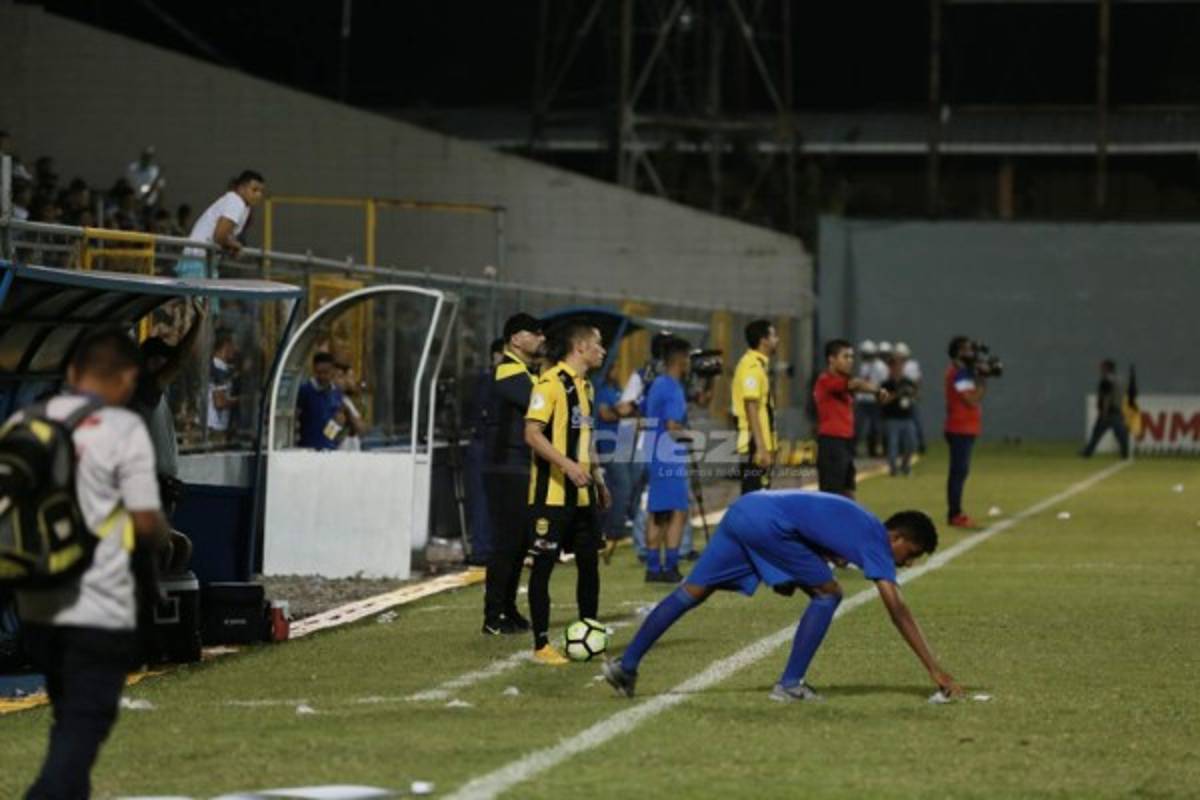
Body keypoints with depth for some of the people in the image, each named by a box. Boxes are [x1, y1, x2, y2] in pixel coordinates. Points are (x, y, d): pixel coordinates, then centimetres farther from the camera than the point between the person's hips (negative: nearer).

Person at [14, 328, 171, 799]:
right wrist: (161, 538, 9)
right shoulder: (123, 429, -12)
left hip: (37, 606, 6)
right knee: (86, 723, -1)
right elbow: (146, 521, -13)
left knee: (70, 718, 21)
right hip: (99, 609, -6)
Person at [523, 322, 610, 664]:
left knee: (589, 559, 9)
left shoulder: (585, 387, 15)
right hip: (552, 492, -8)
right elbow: (532, 434, -19)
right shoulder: (551, 382, -13)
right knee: (544, 564, -3)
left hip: (581, 493, 8)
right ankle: (541, 645, 0)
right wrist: (568, 465, -28)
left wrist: (598, 479, 21)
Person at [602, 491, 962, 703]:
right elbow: (897, 611, -5)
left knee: (692, 591, 9)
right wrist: (935, 669, -5)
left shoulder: (860, 527, 26)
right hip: (769, 523, -9)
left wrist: (784, 572, 20)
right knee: (828, 594, 1)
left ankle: (626, 666, 8)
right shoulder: (876, 541, 0)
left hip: (743, 508, 9)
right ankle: (790, 684, 2)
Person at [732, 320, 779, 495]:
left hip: (762, 445, 10)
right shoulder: (752, 366, -14)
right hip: (756, 447, -10)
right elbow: (751, 408, -20)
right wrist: (760, 447, -23)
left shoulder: (760, 365, 16)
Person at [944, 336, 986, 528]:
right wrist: (983, 381, -12)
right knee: (959, 471, -10)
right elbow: (972, 400, -21)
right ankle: (955, 515, -10)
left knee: (959, 471, 13)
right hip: (961, 430, -11)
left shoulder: (960, 371, 16)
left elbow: (972, 398, 16)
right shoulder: (960, 373, -15)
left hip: (964, 429, 11)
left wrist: (980, 378, 5)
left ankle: (955, 513, 18)